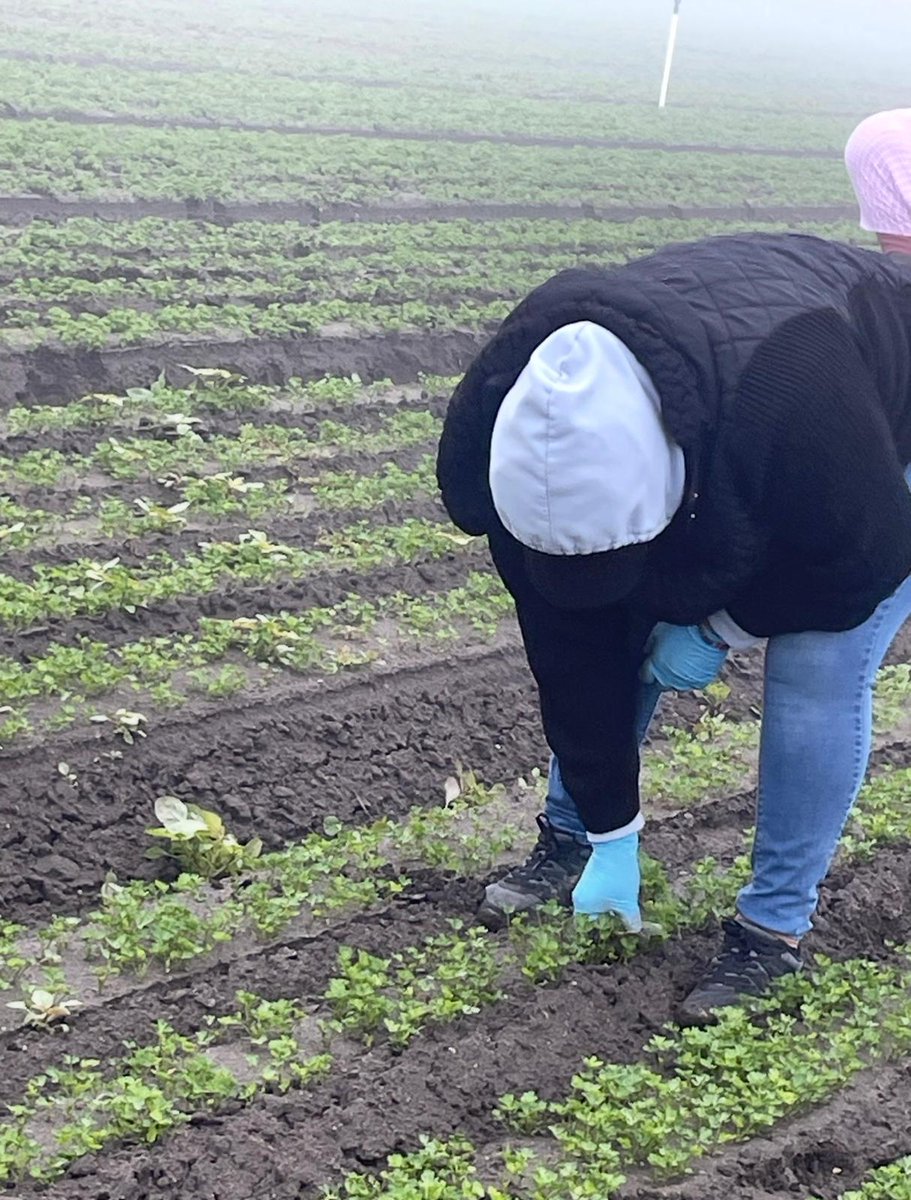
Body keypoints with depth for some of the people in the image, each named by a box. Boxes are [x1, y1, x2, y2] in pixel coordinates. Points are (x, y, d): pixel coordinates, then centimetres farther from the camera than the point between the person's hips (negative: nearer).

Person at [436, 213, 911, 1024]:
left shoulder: (797, 411, -48)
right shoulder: (542, 451, -31)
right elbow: (571, 647, -21)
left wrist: (723, 627, -20)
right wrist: (612, 837, -14)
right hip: (715, 484, 5)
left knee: (818, 677, -16)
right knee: (602, 639, -2)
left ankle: (774, 931, -1)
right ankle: (570, 839, 19)